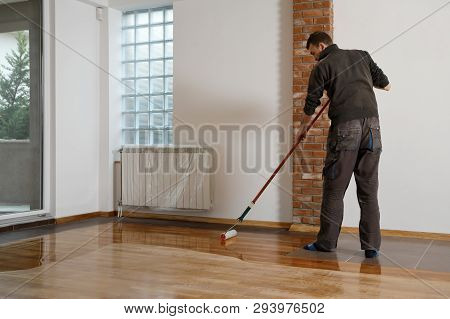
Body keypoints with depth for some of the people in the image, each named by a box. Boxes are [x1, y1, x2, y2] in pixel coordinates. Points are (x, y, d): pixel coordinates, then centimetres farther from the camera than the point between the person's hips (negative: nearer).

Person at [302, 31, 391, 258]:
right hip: (372, 125, 4)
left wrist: (304, 126, 27)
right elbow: (385, 84, 25)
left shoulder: (322, 67, 6)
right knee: (369, 189, 6)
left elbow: (311, 103, 9)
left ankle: (326, 242, 10)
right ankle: (371, 246, 7)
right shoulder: (361, 56, 18)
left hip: (345, 127, -4)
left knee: (334, 188, 4)